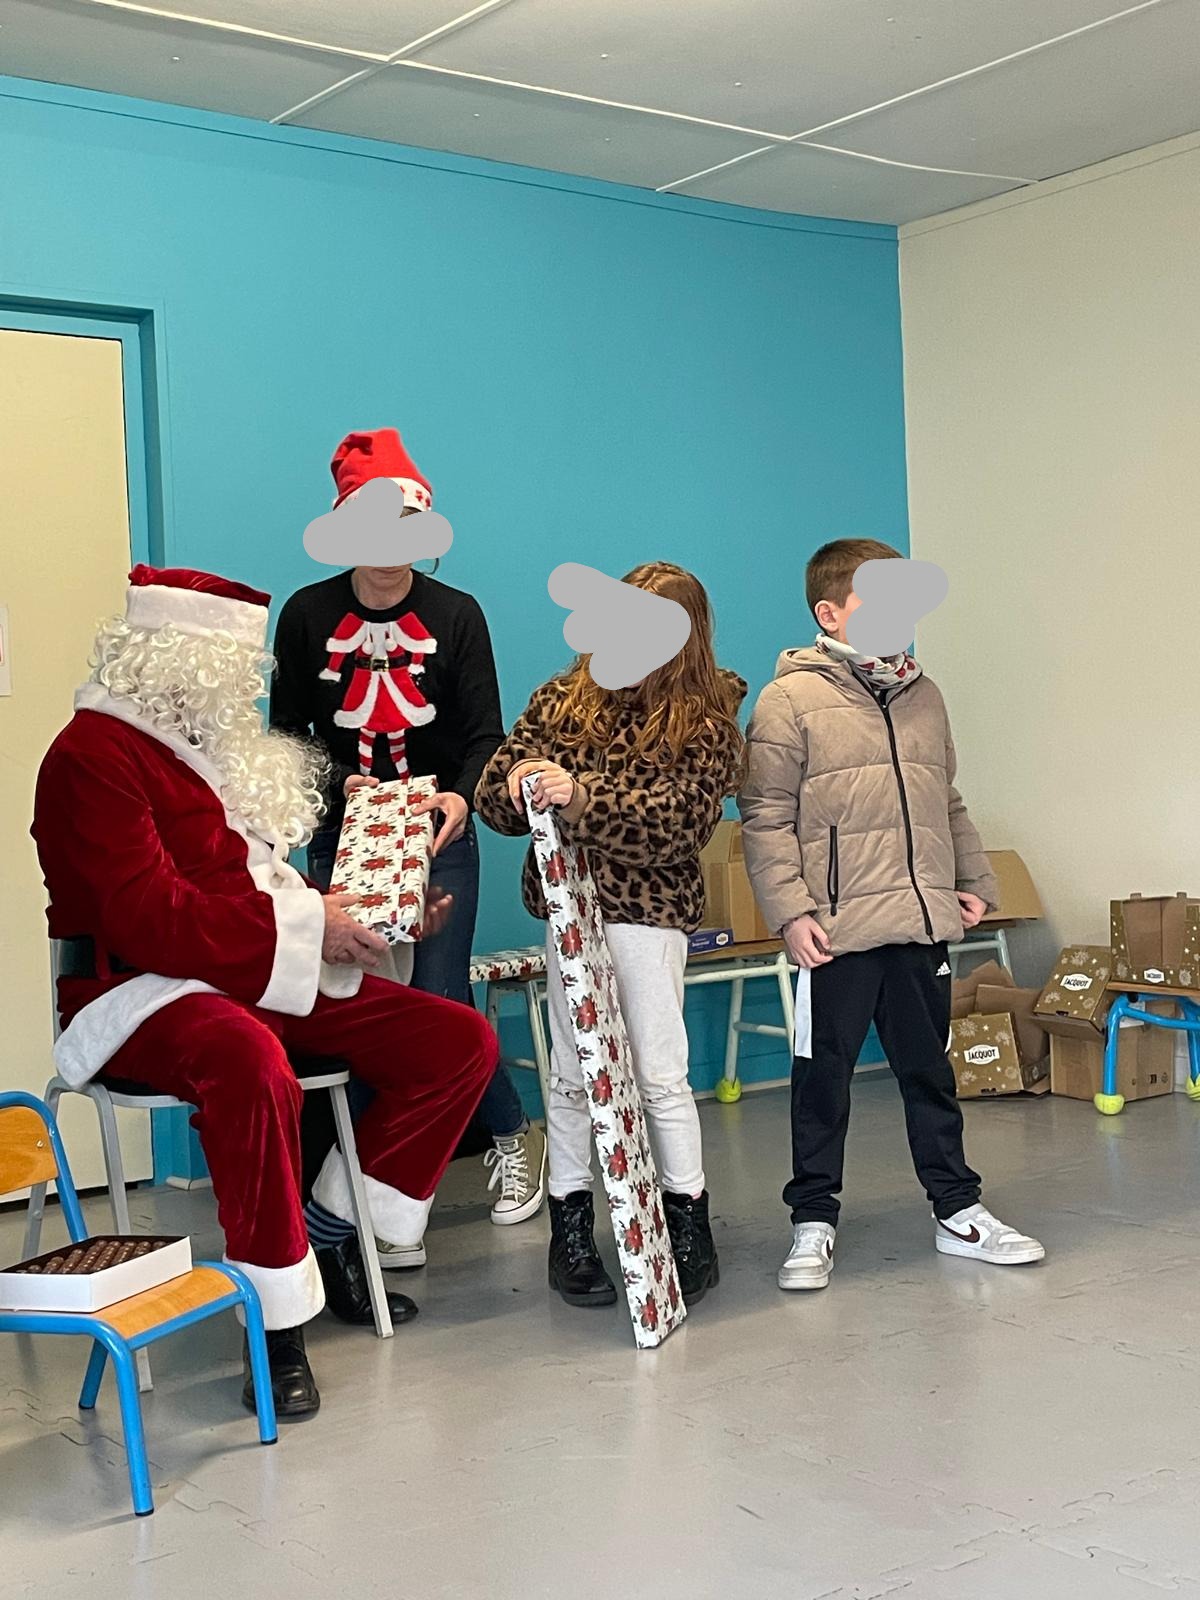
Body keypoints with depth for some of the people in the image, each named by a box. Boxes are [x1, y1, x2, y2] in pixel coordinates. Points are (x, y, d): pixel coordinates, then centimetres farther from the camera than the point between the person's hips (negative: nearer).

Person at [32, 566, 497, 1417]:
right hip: (145, 993, -9)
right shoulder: (95, 755, -12)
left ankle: (330, 1235, 7)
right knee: (252, 1063, -43)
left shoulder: (216, 742, 16)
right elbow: (150, 918, -22)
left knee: (461, 1040, -2)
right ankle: (280, 1322, -28)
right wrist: (305, 925, -20)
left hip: (266, 980, 9)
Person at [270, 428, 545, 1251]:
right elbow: (287, 731, 3)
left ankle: (515, 1136, 23)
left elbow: (485, 732, -3)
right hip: (342, 842, 1)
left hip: (438, 843, -1)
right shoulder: (308, 614, 2)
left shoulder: (456, 614, 1)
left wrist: (464, 795, -24)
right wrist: (337, 783, -17)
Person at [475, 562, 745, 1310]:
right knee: (572, 1071, 8)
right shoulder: (563, 698, 7)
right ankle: (570, 1225, 20)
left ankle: (689, 1221, 17)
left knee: (660, 1071, 2)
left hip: (650, 911, -3)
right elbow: (495, 795, 6)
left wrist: (584, 799, -27)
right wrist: (517, 778, -19)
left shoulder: (705, 721, -3)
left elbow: (684, 821, -16)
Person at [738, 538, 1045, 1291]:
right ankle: (814, 1220, 17)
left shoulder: (922, 695, 14)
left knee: (931, 1071, 15)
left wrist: (974, 882, 15)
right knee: (824, 1076, 5)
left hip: (923, 925, 6)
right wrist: (791, 909, -15)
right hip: (837, 932, -5)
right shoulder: (790, 700, -6)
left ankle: (958, 1209, 25)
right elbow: (767, 819, -8)